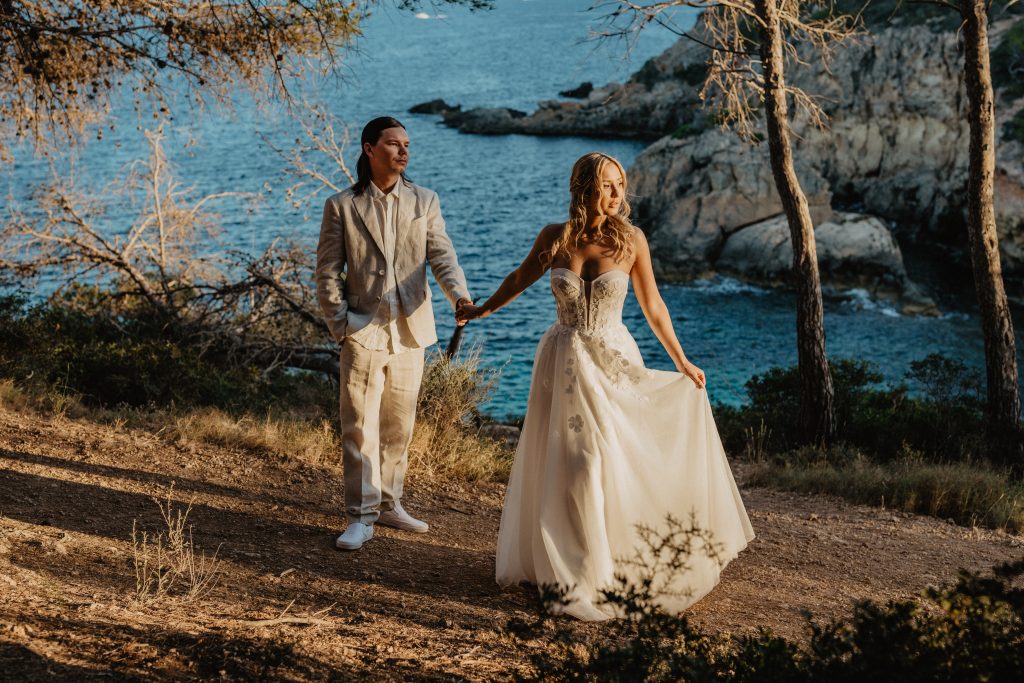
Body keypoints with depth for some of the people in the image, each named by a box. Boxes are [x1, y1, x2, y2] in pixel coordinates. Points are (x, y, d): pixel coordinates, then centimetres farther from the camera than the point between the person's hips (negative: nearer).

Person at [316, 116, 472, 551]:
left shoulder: (424, 202, 7)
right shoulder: (342, 206, 0)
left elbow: (441, 256, -3)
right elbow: (327, 271, 1)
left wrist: (460, 296, -21)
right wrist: (340, 324, -8)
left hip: (410, 332, 3)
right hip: (364, 332, -3)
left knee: (399, 426, 13)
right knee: (360, 427, -4)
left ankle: (388, 504, 26)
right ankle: (360, 517, 2)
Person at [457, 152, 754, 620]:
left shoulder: (631, 240, -6)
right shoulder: (555, 237, -4)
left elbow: (652, 306, 4)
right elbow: (523, 277, 16)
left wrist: (682, 362, 7)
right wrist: (483, 310, 29)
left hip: (614, 363, -1)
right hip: (564, 364, 1)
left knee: (612, 464, 2)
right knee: (561, 466, 7)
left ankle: (598, 576, 17)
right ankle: (568, 568, 22)